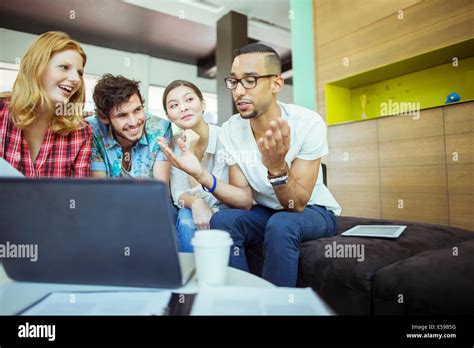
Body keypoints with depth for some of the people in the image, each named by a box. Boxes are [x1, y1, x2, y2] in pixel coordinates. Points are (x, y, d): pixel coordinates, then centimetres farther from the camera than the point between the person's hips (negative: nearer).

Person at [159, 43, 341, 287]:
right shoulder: (230, 130, -11)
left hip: (314, 211, -2)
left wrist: (277, 167, -44)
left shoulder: (308, 123, -22)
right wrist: (202, 176, -31)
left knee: (280, 224, -34)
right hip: (264, 212, 3)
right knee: (222, 220, -25)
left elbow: (297, 204, -24)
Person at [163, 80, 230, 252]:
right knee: (186, 220, -28)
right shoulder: (175, 143, -5)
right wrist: (195, 203, -31)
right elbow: (177, 192, -9)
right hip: (193, 211, 3)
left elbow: (210, 198, -21)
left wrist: (191, 154, -28)